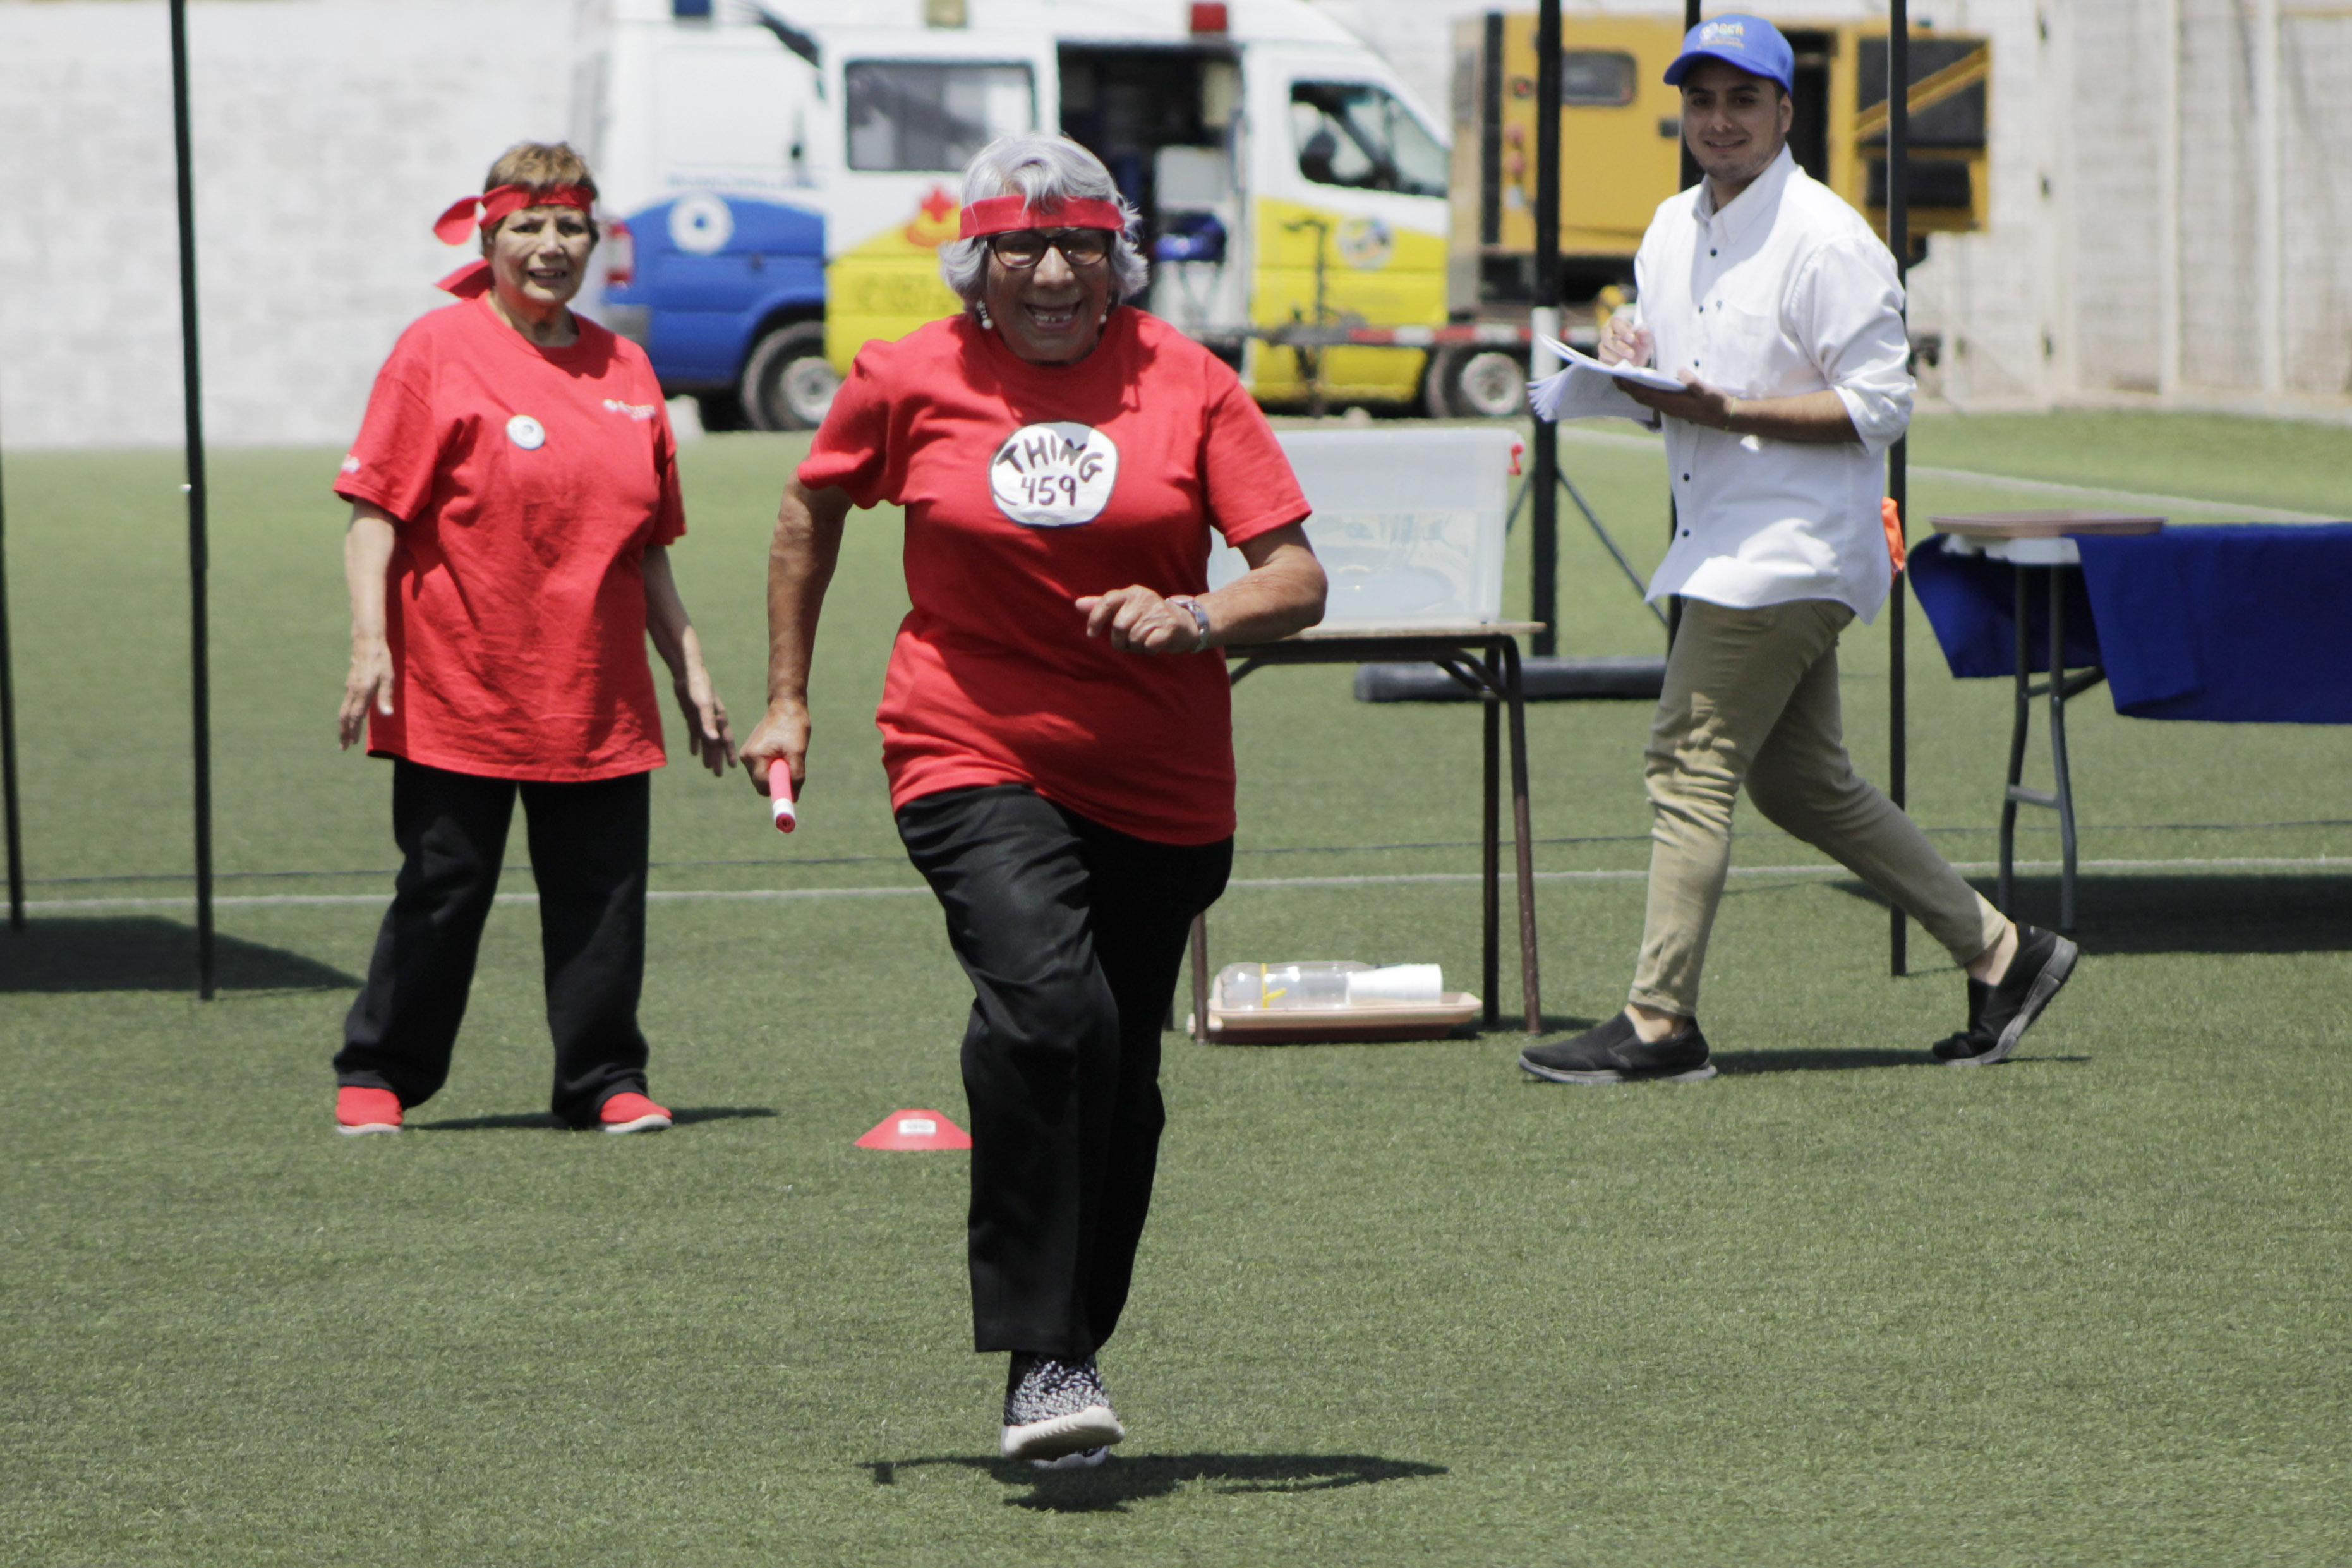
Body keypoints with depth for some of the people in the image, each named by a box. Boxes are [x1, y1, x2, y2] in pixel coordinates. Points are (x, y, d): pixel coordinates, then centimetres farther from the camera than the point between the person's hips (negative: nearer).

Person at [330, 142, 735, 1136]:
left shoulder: (623, 370, 13)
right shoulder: (438, 350, -3)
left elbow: (648, 548, 19)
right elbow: (375, 507, -6)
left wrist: (689, 673, 19)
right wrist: (371, 643, -15)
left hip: (601, 698, 4)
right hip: (458, 691, -4)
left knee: (603, 896, 2)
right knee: (442, 892, 1)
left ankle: (604, 1082, 12)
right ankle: (376, 1077, 14)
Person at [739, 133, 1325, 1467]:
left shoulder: (1186, 382, -1)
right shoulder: (910, 381, -1)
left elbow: (1298, 581, -3)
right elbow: (814, 512, 18)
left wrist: (1198, 616, -24)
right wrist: (788, 700, 17)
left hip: (1161, 784, 2)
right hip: (976, 759, -2)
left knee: (1120, 1077, 7)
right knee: (1046, 1003, -27)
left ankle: (1075, 1346, 28)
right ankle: (1042, 1355, -24)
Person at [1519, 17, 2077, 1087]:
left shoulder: (1825, 241, -13)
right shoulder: (1673, 230, 13)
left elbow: (1880, 406, -16)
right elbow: (1662, 374, 24)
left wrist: (1725, 411, -22)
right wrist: (1629, 354, -1)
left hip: (1792, 548, -9)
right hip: (1725, 546, 10)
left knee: (1690, 761, -11)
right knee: (1800, 780, 12)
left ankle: (1659, 1023, -8)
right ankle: (1999, 953, 19)